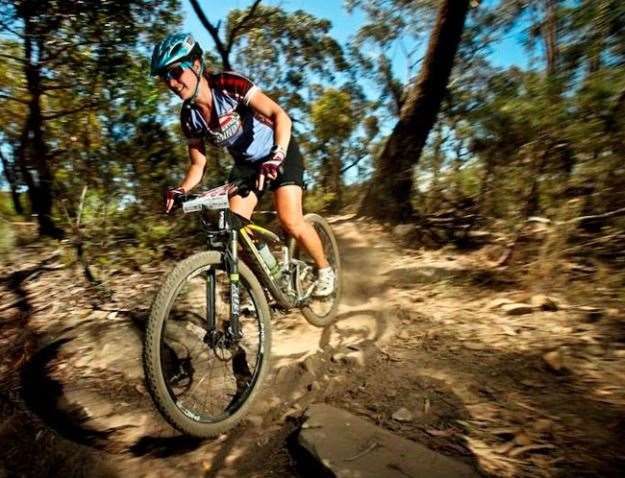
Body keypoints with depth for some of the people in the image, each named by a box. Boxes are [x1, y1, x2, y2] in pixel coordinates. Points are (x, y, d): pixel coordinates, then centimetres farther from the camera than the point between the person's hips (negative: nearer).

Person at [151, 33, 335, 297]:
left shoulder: (229, 85, -24)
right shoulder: (189, 116, -8)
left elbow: (280, 116, -31)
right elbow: (198, 164, -1)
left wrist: (276, 157, -46)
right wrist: (180, 190, -19)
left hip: (280, 154, -5)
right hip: (246, 163, 6)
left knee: (290, 221, -19)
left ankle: (324, 269, 7)